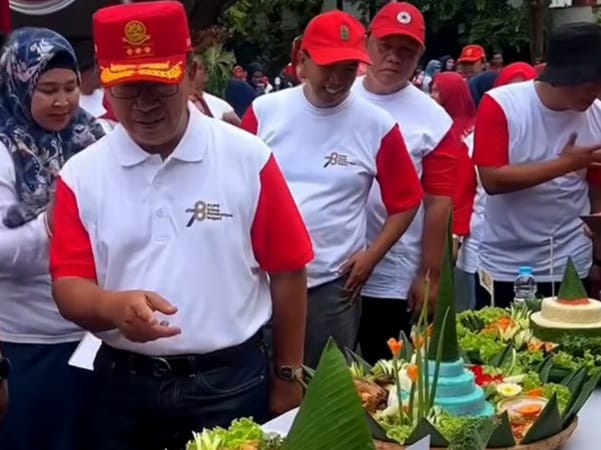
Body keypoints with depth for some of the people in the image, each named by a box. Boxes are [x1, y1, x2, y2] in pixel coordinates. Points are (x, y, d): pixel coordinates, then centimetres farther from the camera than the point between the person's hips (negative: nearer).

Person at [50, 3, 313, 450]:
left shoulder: (248, 159, -7)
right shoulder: (82, 175, -3)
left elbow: (286, 271, -1)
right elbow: (69, 286, -3)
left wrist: (287, 377, 2)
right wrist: (114, 307, -25)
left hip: (232, 380, -1)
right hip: (123, 384, 2)